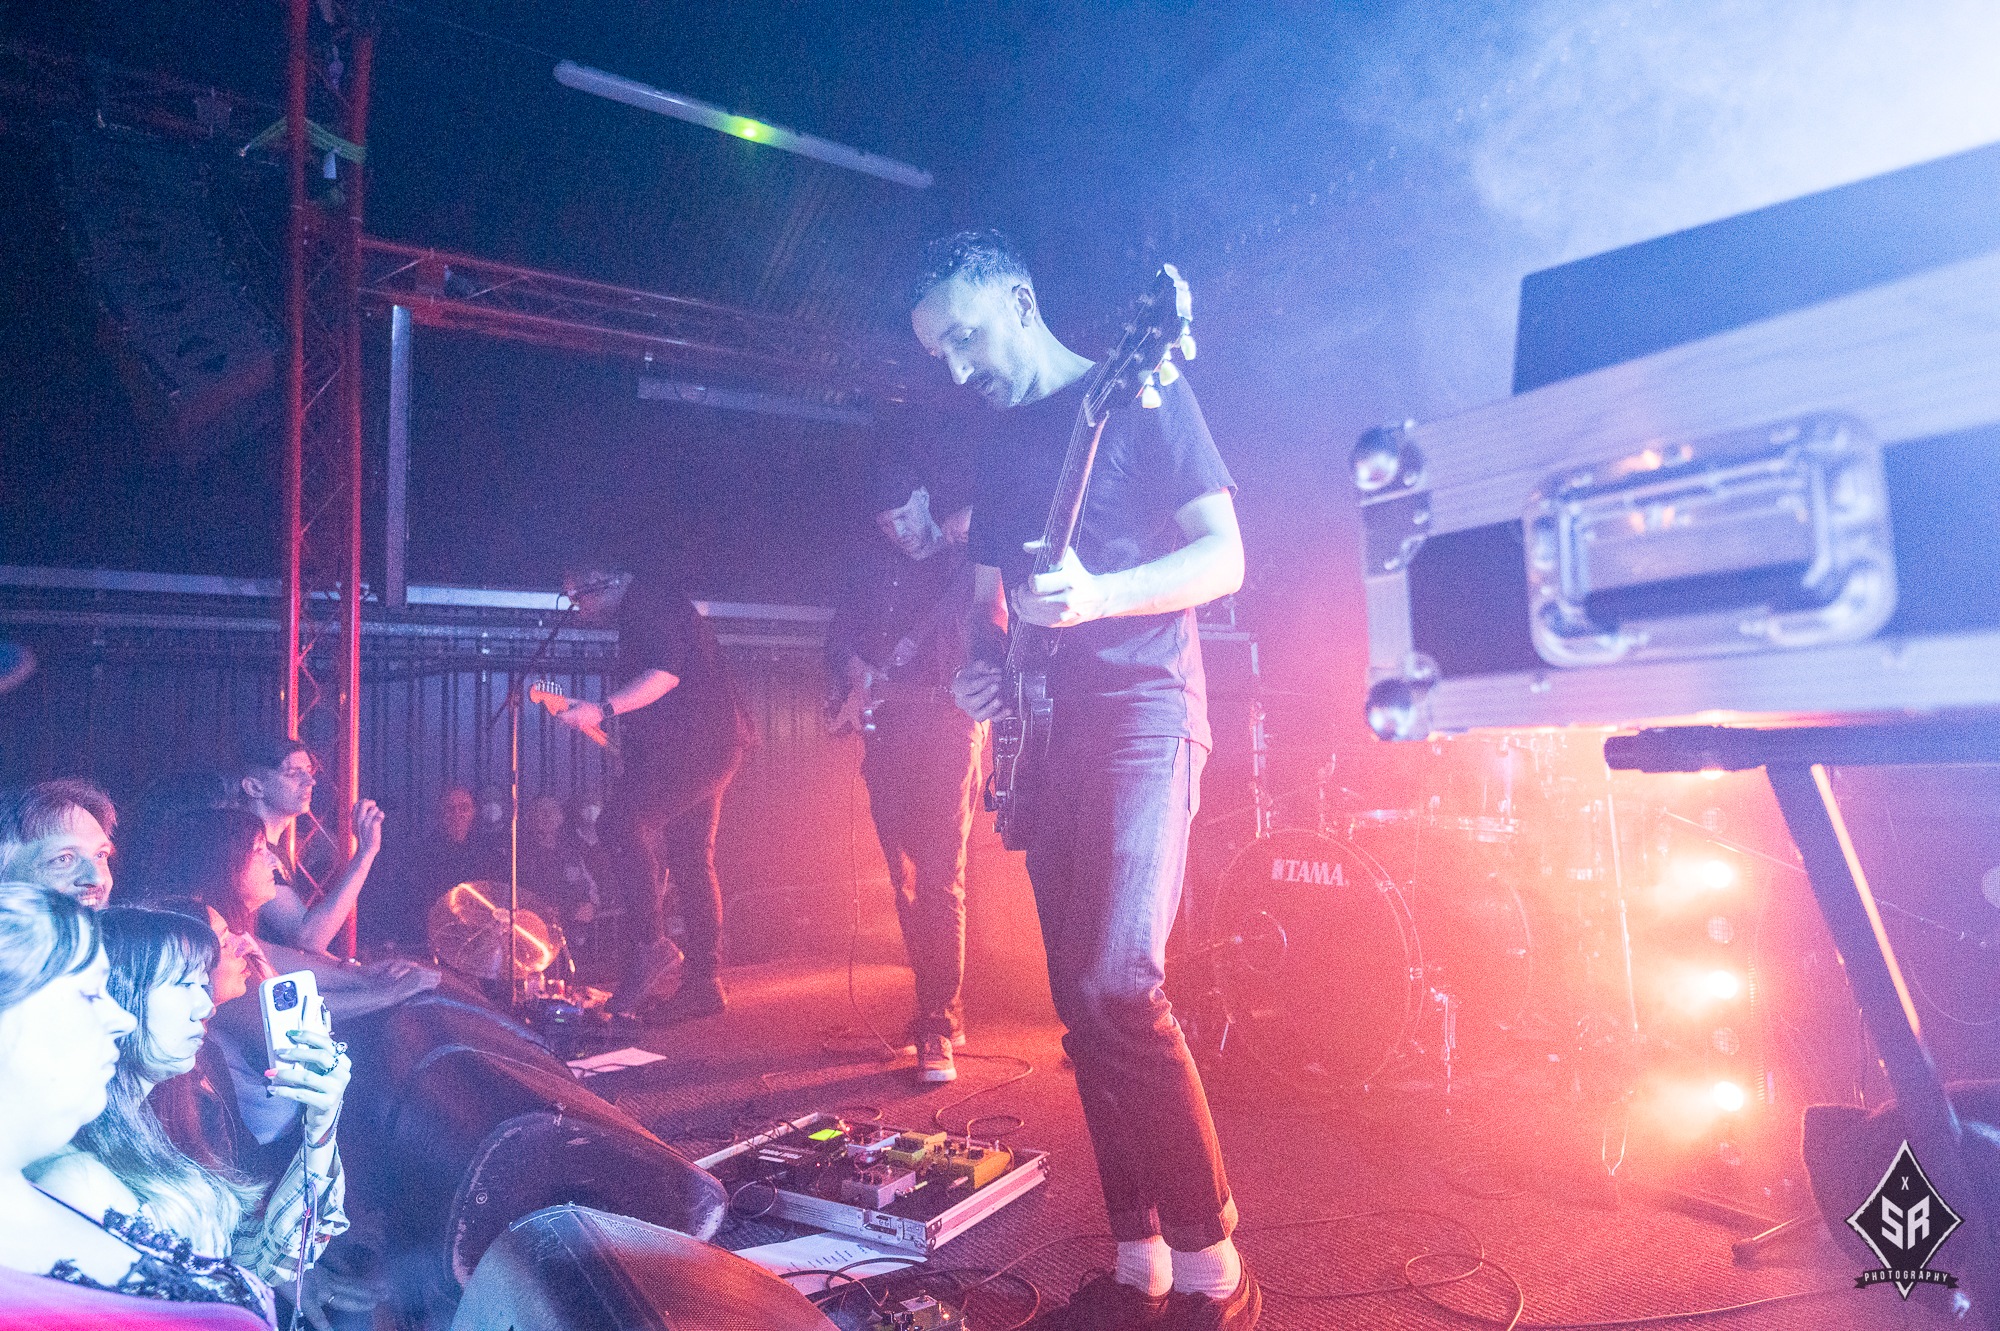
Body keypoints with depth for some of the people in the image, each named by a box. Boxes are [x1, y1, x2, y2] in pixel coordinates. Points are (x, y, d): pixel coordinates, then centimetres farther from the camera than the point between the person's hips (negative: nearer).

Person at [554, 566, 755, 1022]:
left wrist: (602, 709, -30)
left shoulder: (649, 602, -7)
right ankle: (703, 983, 10)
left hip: (695, 742, -11)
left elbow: (666, 673, -22)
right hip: (706, 749, 11)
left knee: (619, 823, -19)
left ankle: (650, 943, -17)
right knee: (690, 860, 8)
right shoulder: (639, 614, 26)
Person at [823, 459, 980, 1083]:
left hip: (945, 732, -5)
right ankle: (940, 1011, 18)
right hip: (887, 738, 5)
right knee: (906, 881, 6)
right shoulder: (873, 567, 18)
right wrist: (859, 675, -3)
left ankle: (938, 1031, -12)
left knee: (940, 881, -13)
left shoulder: (967, 563, 6)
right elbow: (839, 637, 18)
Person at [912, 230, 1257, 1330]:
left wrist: (1101, 597, -24)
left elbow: (1224, 558, -7)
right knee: (1084, 1008, 6)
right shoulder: (1002, 448, 20)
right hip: (1048, 735, 7)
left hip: (1142, 713, -7)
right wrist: (980, 667, 2)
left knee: (1116, 984, -20)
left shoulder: (1142, 396, 1)